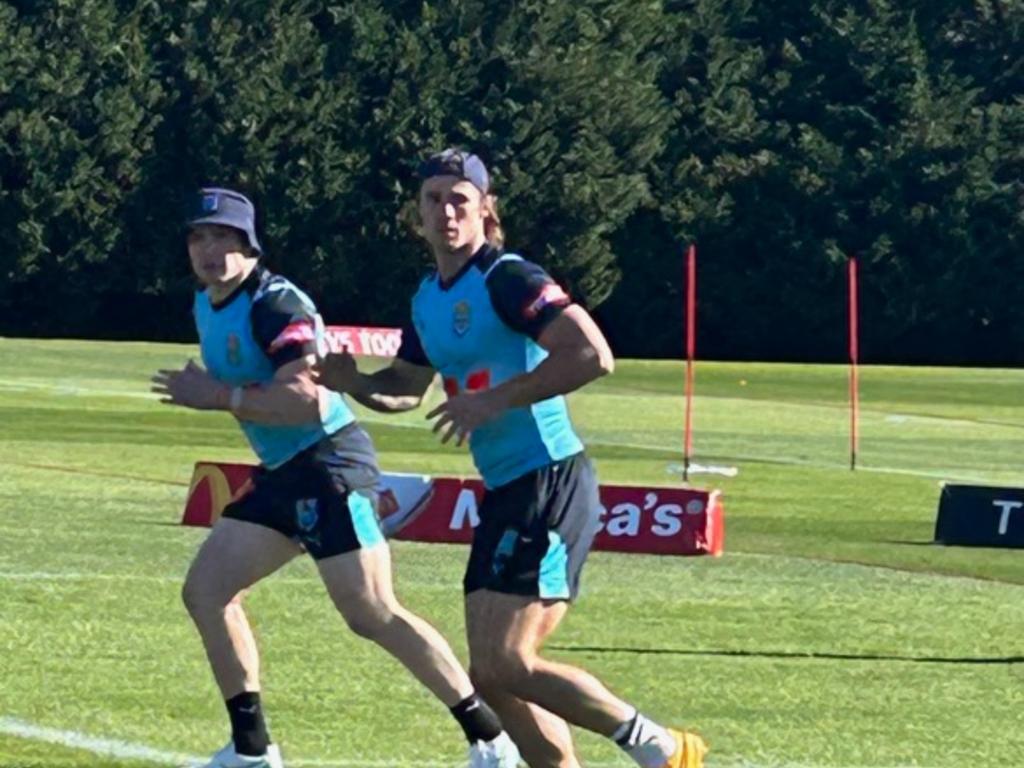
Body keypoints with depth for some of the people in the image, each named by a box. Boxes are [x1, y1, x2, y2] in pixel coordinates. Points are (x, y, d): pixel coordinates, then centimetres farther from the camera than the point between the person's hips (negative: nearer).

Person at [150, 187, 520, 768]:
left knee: (371, 613, -14)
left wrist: (219, 396, -21)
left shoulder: (273, 304, -17)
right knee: (205, 592, 6)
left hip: (331, 464, -10)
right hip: (283, 474, 10)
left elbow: (307, 400, -27)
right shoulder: (207, 306, 13)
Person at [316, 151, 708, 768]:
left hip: (550, 486, -9)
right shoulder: (428, 299, 14)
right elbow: (404, 388, 28)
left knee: (503, 666, -13)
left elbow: (593, 355, -24)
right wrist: (352, 382, 6)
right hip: (507, 494, 9)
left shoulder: (506, 279, -13)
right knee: (495, 673, 8)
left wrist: (493, 400, -22)